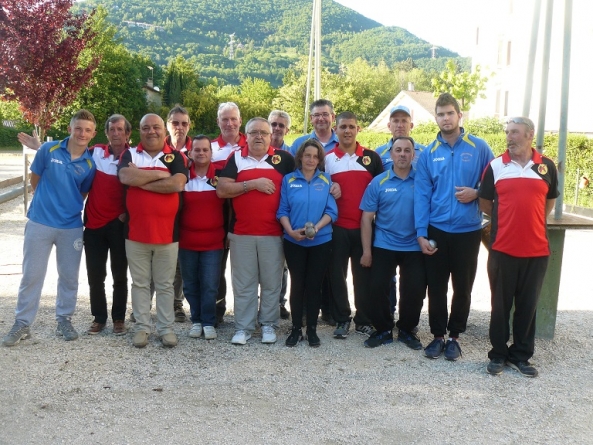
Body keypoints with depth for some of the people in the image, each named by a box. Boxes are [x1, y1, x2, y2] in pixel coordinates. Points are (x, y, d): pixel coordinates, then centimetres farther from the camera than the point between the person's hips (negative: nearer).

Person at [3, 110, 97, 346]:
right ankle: (22, 323, 17)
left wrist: (67, 208, 10)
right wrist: (48, 202, 10)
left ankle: (64, 320, 27)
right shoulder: (48, 150, -7)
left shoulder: (90, 163, -3)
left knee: (69, 276, 11)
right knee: (31, 275, 6)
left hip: (71, 227, 2)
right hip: (40, 223, -1)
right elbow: (35, 180, 5)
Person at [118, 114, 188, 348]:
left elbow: (178, 184, -16)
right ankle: (142, 327, 21)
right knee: (139, 283, 10)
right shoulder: (129, 154, 5)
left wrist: (141, 181, -12)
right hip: (136, 232, 1)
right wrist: (160, 174, -13)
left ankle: (166, 328, 19)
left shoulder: (176, 156, 2)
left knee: (165, 285, 9)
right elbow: (125, 177, -16)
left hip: (167, 232, -1)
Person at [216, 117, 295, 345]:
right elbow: (221, 190, -5)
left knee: (271, 282, 8)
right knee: (243, 283, 7)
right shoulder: (236, 158, 4)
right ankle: (243, 327, 18)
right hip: (241, 233, 0)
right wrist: (252, 183, -14)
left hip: (273, 233, 0)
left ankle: (269, 325, 22)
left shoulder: (284, 158, 4)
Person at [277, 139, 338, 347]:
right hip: (294, 242, 0)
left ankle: (312, 329, 16)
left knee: (314, 285, 5)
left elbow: (331, 211, -3)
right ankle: (296, 328, 17)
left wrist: (316, 228, -19)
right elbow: (283, 210, -1)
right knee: (297, 284, 6)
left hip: (321, 241, 0)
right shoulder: (289, 180, 3)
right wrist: (290, 231, -17)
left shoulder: (326, 180, 3)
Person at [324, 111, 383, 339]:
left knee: (363, 274, 6)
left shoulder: (372, 157, 5)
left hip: (364, 226, 0)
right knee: (337, 274, 4)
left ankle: (363, 320, 18)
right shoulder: (326, 159, 4)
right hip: (336, 227, 0)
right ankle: (342, 320, 15)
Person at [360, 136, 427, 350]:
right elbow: (367, 217, -1)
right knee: (376, 288, 1)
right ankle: (383, 330, 21)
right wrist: (366, 251, -5)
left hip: (415, 247, 0)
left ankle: (407, 330, 26)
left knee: (415, 291, 3)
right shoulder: (378, 182, -2)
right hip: (384, 246, 0)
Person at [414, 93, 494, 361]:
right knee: (436, 286, 8)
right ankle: (438, 335, 23)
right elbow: (422, 195, -1)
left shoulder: (479, 148, -2)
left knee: (463, 287, 8)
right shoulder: (428, 153, 1)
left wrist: (476, 192, -14)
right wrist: (421, 233, -7)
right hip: (436, 230, 1)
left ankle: (454, 336, 24)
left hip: (468, 230, -1)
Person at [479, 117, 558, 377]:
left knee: (527, 305, 10)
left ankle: (521, 355, 23)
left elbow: (549, 202, 17)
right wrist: (508, 219, 10)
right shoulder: (495, 166, 0)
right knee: (501, 304, 8)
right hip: (502, 249, -1)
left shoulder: (547, 166, 4)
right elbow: (484, 204, 8)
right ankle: (498, 354, 21)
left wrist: (531, 222, 14)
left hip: (536, 249, 1)